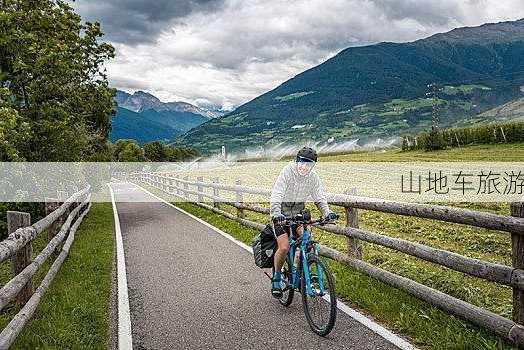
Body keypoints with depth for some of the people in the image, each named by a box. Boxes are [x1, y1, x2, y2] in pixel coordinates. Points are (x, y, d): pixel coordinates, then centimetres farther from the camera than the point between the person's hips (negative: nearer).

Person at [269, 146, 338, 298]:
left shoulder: (313, 177, -6)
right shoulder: (287, 172, -21)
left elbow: (319, 198, -3)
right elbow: (276, 196, -29)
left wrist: (327, 212, -23)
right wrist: (276, 214, -45)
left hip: (298, 212, 4)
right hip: (281, 213, -4)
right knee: (284, 247, -17)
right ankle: (276, 278, 7)